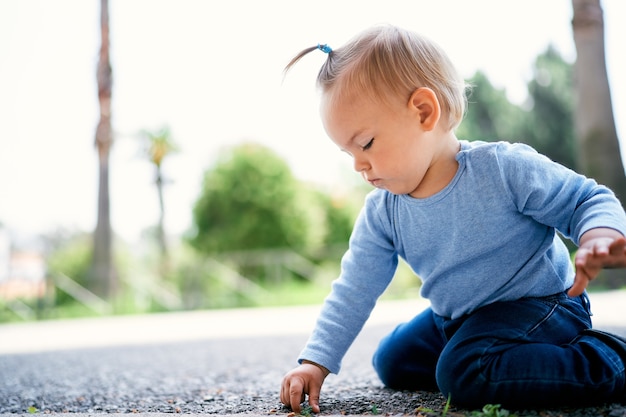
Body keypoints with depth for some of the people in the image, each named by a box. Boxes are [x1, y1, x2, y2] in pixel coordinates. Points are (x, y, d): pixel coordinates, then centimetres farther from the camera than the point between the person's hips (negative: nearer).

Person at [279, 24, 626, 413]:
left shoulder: (504, 168, -24)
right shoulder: (381, 213, -7)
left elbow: (588, 200, -14)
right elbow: (354, 292, -1)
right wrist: (315, 361, -6)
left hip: (538, 304, -7)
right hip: (456, 319, 8)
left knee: (464, 373, -30)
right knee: (392, 362, 15)